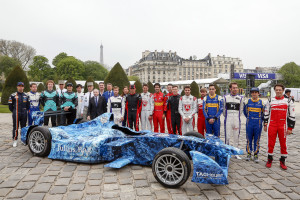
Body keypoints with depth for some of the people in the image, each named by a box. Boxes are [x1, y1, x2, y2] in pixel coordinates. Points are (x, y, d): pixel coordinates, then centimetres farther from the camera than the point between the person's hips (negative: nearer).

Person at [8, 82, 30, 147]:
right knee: (15, 127, 2)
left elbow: (28, 105, 17)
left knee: (23, 127, 10)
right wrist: (14, 111, 5)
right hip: (16, 114, -2)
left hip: (24, 114, 3)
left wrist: (25, 111, 11)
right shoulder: (13, 95, -1)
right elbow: (10, 105, 4)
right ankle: (15, 140, 10)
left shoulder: (26, 95, 9)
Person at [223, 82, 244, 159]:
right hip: (228, 120, -1)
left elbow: (241, 110, 12)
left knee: (236, 137, 7)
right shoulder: (225, 97, 4)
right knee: (227, 136, -1)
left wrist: (237, 117, 10)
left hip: (237, 120, 1)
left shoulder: (240, 98, 7)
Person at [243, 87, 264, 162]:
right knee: (249, 139, 6)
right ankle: (249, 153, 18)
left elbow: (263, 113, 10)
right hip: (249, 123, 1)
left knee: (257, 140, 6)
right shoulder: (247, 102, 1)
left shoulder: (261, 103, -1)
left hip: (258, 124, -1)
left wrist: (260, 120, 11)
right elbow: (245, 112, 15)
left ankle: (256, 155, 16)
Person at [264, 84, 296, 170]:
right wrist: (265, 124, 11)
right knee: (271, 143, 4)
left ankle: (282, 161, 21)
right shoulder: (270, 101, 8)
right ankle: (269, 159, 19)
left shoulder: (288, 101, 3)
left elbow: (292, 115, 3)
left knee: (283, 144, 6)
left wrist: (290, 128, -1)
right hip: (271, 125, 1)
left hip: (283, 125, -1)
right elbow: (266, 113, 14)